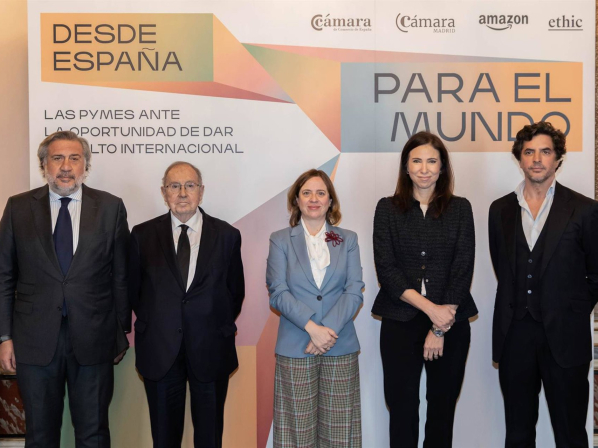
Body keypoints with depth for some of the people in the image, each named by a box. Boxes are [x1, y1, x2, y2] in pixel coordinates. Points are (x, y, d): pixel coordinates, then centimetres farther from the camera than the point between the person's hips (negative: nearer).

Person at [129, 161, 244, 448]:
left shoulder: (227, 236, 0)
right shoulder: (143, 235, 1)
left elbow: (235, 291, 7)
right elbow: (134, 289, 9)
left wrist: (219, 327, 5)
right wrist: (153, 325, 7)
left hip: (210, 349, 0)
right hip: (159, 350, 1)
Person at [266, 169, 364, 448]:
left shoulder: (348, 240, 8)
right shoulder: (280, 240, 4)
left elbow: (354, 291, -1)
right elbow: (278, 292, -5)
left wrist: (329, 329, -14)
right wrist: (312, 327, -16)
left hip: (340, 346, 1)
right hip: (295, 347, -1)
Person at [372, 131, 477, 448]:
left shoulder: (460, 208, 3)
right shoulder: (387, 208, 2)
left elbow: (463, 268, -3)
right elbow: (385, 268, -6)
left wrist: (440, 328, -10)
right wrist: (430, 308, -15)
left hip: (451, 322, 1)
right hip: (400, 321, 0)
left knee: (443, 405, 10)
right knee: (402, 407, 4)